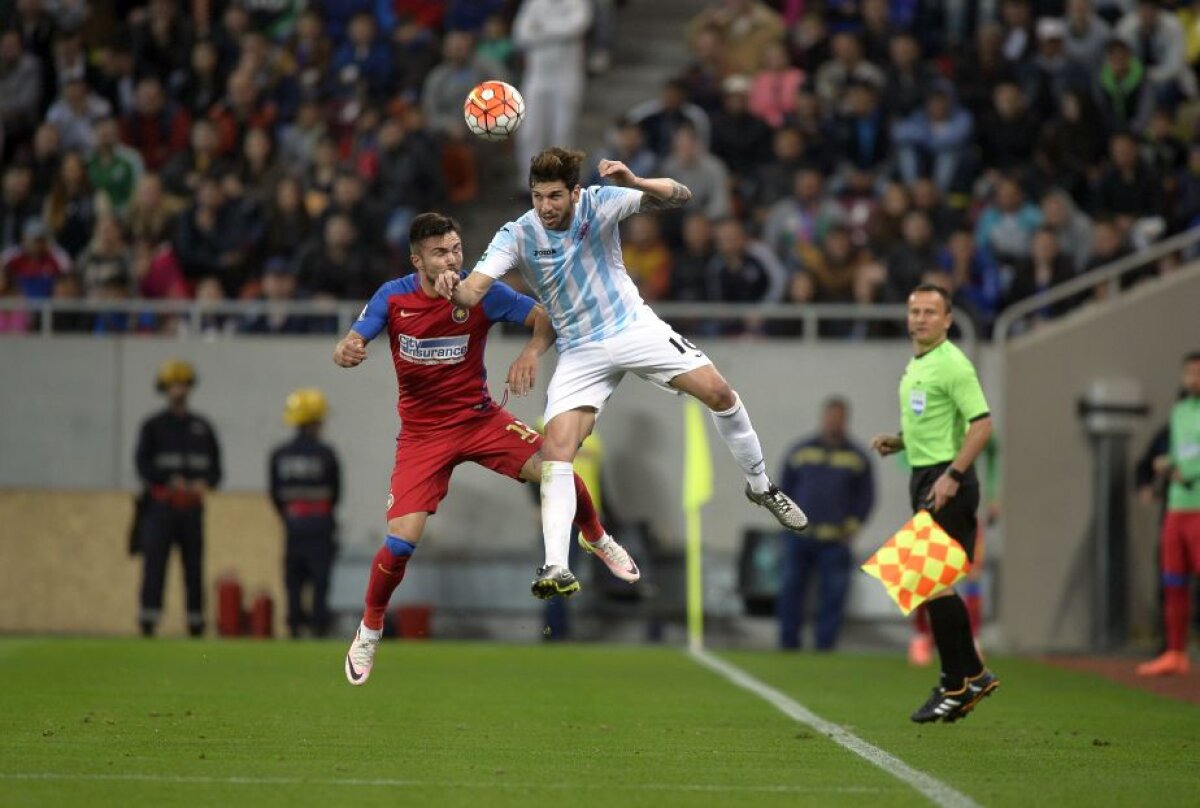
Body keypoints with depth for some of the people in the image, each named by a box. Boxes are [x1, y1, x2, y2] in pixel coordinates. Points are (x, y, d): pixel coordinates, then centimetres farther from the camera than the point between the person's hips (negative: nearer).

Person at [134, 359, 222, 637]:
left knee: (194, 565, 3)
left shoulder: (202, 427, 14)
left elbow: (215, 467, 11)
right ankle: (148, 619, -10)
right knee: (154, 563, -9)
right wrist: (170, 481, -18)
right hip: (161, 505, -3)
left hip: (192, 507, 3)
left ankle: (196, 623, 5)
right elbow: (143, 465, -4)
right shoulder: (153, 426, 5)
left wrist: (204, 484, -10)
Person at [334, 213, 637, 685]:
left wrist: (533, 350, -31)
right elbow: (352, 343, -14)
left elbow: (546, 316, -9)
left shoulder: (480, 293, -12)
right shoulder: (393, 297, -10)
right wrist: (346, 350, -39)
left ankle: (596, 540, 16)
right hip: (423, 432, -1)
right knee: (401, 541, -14)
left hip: (480, 418, 1)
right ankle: (369, 631, 12)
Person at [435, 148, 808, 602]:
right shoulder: (517, 236, -17)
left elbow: (680, 197, -21)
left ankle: (761, 486, 20)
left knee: (719, 393, -6)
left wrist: (634, 183, -41)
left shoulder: (600, 203, -16)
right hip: (580, 352, -1)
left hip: (635, 327, 1)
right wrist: (453, 288, -53)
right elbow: (473, 291, -27)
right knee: (556, 449, -17)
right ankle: (556, 569, -18)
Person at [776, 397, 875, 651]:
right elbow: (784, 488, 16)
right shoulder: (801, 451, 11)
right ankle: (788, 643, 6)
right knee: (791, 589, 0)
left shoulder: (857, 457, 8)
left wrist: (852, 526, -2)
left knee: (833, 593, -5)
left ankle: (825, 646, -2)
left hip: (836, 541, -1)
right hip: (799, 537, 1)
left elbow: (865, 497, 10)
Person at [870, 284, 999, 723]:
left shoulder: (952, 365, -12)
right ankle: (973, 674, 19)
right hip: (924, 476, 10)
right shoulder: (915, 366, 17)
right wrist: (898, 442, 11)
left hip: (947, 480, -10)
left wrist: (952, 476, -25)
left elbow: (982, 424, -19)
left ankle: (956, 685, -4)